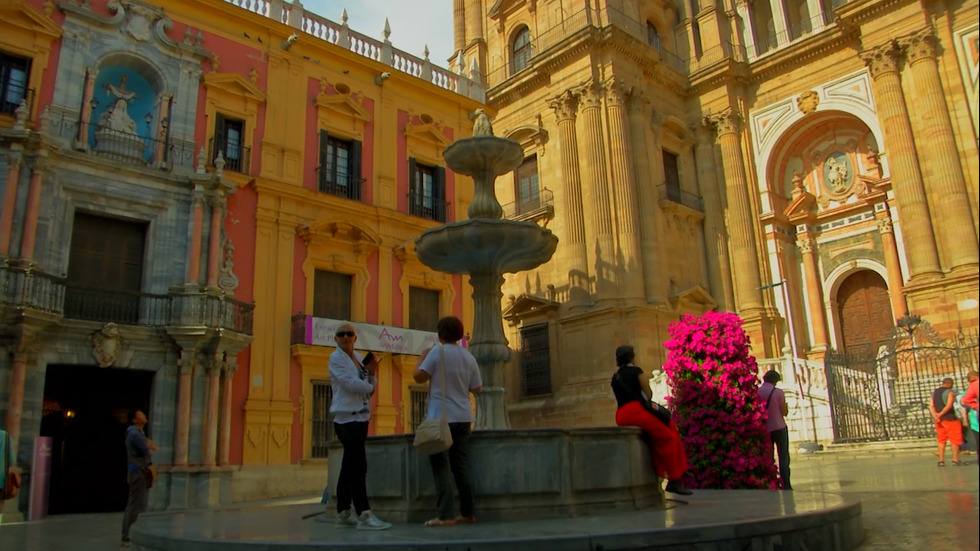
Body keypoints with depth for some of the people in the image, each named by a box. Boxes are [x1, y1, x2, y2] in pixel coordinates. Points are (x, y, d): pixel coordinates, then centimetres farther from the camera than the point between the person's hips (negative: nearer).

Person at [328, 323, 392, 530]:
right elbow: (350, 383, -18)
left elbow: (370, 388, 14)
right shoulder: (336, 358, -5)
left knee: (349, 467, 11)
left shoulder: (358, 357, 15)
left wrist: (372, 373, -4)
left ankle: (343, 513, 18)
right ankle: (364, 516, -17)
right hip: (347, 418, -8)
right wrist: (369, 385, -1)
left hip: (360, 418, 8)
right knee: (359, 466, -15)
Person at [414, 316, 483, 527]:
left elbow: (419, 377, -10)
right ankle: (467, 513, 14)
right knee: (460, 466, 12)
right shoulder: (469, 357, 8)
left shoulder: (438, 351, -8)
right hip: (463, 417, 6)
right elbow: (476, 388, 10)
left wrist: (421, 358, 7)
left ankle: (445, 516, -8)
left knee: (440, 467, -3)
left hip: (441, 417, -6)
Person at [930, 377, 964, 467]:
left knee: (941, 440, 9)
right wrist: (940, 414, -14)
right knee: (955, 439, 3)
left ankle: (941, 460, 6)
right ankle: (956, 459, 3)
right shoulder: (950, 392, -8)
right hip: (949, 418, -6)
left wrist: (935, 416, -10)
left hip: (939, 420, 6)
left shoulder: (934, 392, 12)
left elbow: (931, 406, 2)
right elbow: (949, 405, -20)